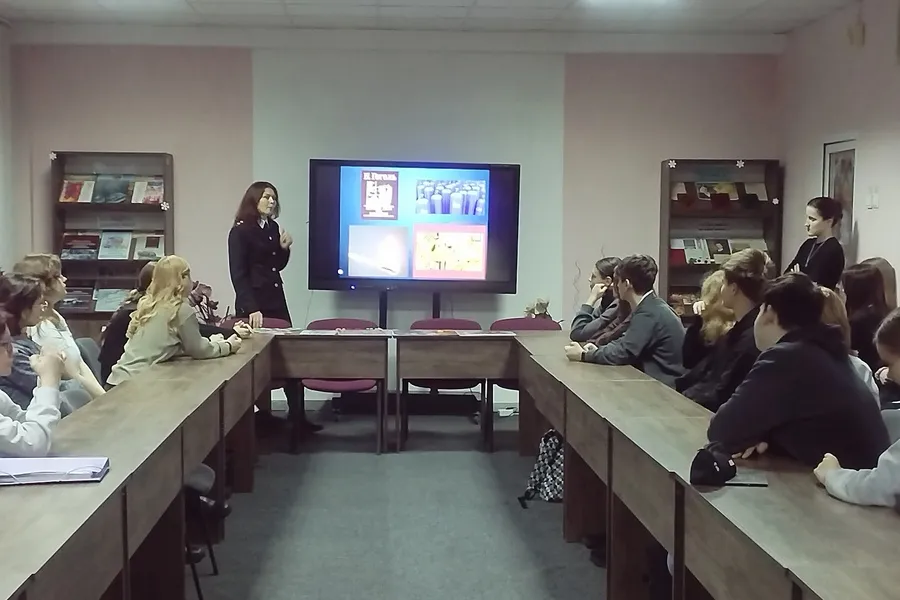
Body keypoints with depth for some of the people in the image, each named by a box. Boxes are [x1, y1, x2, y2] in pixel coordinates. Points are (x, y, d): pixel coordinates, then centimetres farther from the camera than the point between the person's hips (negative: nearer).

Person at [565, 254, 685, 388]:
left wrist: (583, 355, -9)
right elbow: (625, 343, 13)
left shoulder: (650, 313, -20)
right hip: (655, 382, 8)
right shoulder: (650, 307, 9)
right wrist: (596, 350, -2)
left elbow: (622, 353, -20)